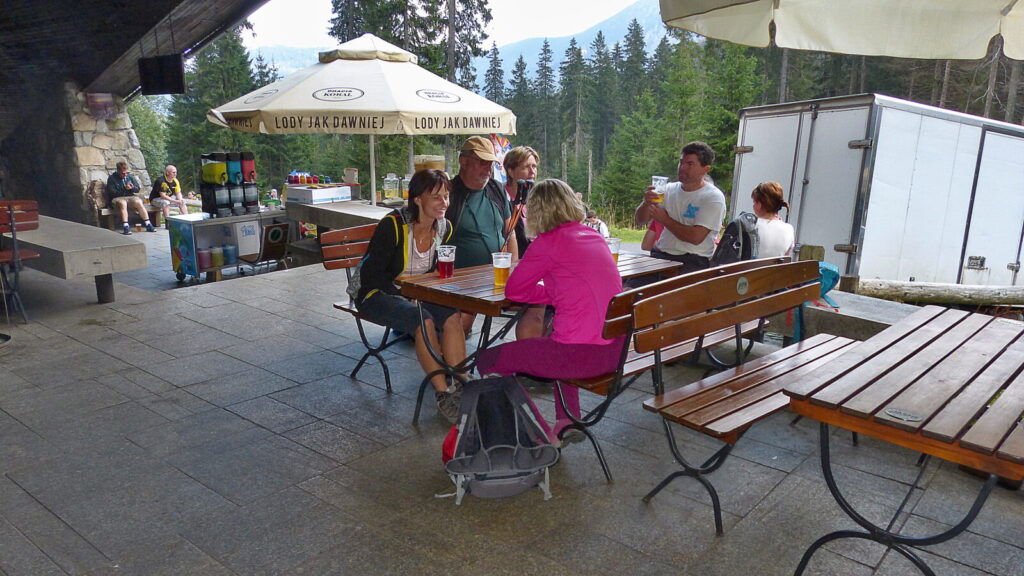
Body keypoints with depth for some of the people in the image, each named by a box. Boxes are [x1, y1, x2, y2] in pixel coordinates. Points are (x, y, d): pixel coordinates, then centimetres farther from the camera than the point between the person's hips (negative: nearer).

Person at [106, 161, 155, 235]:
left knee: (138, 202, -29)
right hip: (117, 198, -3)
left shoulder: (130, 176, 13)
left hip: (130, 197, 3)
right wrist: (124, 189, -16)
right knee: (122, 203, -38)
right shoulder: (112, 178, 1)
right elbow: (111, 193, -8)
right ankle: (125, 227, -44)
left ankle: (148, 225, -29)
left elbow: (138, 189, 14)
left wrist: (132, 188, -10)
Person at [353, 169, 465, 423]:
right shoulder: (393, 225, -19)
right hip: (377, 295, -6)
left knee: (452, 316, -22)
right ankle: (443, 394, -25)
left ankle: (460, 386, -19)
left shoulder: (444, 228, 0)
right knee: (423, 320, -32)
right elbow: (370, 274, -17)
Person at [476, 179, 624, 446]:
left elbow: (513, 289, 0)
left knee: (488, 361, 6)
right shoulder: (595, 237, 13)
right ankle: (568, 420, 38)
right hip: (616, 350, 9)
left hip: (581, 353, -9)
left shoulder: (547, 243, -8)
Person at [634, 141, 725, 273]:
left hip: (693, 261, -4)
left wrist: (665, 219, -7)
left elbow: (696, 237, -15)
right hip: (660, 254, 4)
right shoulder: (669, 189, 14)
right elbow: (640, 221, 14)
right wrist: (646, 203, -8)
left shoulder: (714, 198, -3)